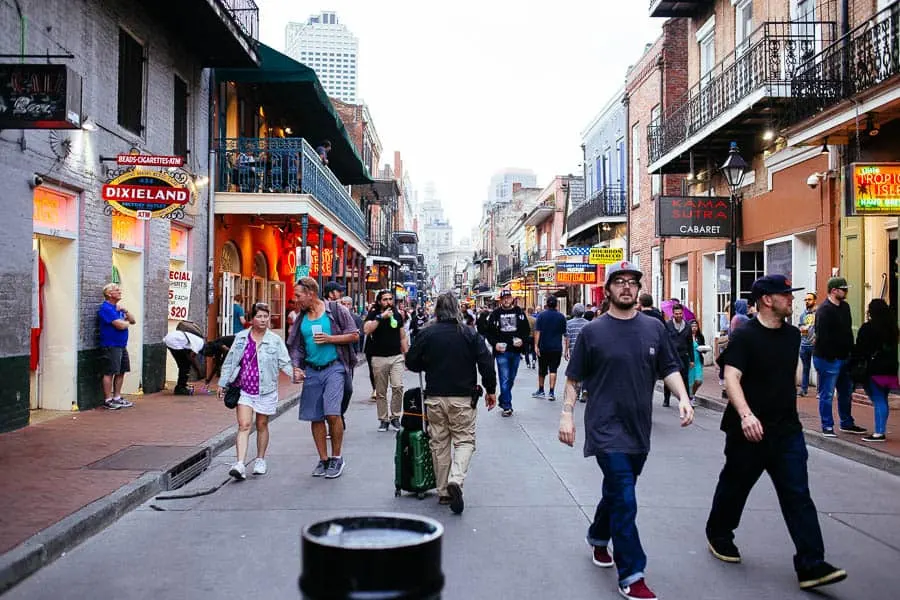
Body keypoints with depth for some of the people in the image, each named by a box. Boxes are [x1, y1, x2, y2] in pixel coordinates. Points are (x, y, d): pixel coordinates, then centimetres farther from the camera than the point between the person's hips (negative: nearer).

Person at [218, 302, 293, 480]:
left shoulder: (275, 340, -1)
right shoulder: (241, 338, 4)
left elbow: (284, 362, -4)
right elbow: (230, 362, 11)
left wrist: (295, 373, -23)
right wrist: (223, 383, 11)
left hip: (265, 390, 0)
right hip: (244, 389, 1)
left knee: (262, 425, 12)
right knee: (244, 425, -9)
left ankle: (260, 460, 28)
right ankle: (240, 465, -14)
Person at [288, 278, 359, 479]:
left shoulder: (335, 309, -3)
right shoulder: (301, 318, 10)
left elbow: (354, 335, -3)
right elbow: (295, 346, 14)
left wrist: (329, 339, -13)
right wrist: (296, 367, -2)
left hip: (334, 368, -5)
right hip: (311, 371, 5)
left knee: (333, 413, -15)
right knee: (315, 417, 6)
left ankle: (336, 458, 3)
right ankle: (323, 459, 20)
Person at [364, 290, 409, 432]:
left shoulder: (397, 315, 10)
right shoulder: (373, 314, 0)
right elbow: (366, 330, -19)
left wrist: (407, 354, 10)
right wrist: (381, 316, -21)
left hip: (396, 357, 2)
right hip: (379, 358, -1)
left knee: (398, 386, -13)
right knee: (380, 392, 5)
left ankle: (395, 416, 3)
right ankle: (383, 420, 16)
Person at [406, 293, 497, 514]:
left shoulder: (426, 334, -2)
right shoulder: (470, 334, -3)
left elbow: (411, 363, 2)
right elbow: (486, 363, -6)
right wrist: (490, 390, 6)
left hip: (434, 398, 1)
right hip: (463, 398, -1)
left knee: (439, 444, 11)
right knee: (465, 440, 7)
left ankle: (443, 491, 15)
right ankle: (456, 479, -17)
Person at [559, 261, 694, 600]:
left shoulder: (654, 328, 5)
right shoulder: (593, 332, -4)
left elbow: (669, 369, 10)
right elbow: (573, 378, 1)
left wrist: (683, 397, -6)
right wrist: (567, 414, -5)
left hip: (639, 429, 4)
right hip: (606, 429, -4)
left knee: (616, 491, 19)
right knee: (625, 501, -8)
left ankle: (598, 538, 45)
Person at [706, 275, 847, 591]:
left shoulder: (792, 334, 8)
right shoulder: (745, 336, -13)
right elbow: (731, 378, -22)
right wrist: (745, 414, -36)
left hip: (787, 431, 5)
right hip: (750, 431, -5)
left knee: (798, 496, -1)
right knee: (735, 486, 12)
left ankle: (811, 566, 0)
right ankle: (718, 536, 35)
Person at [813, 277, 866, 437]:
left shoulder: (845, 306, 11)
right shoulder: (824, 310, -17)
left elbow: (848, 331, 17)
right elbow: (822, 337, -22)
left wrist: (850, 351, 9)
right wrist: (831, 356, -21)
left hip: (843, 358, 9)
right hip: (828, 359, -9)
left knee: (846, 392, 18)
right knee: (827, 395, 0)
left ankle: (847, 423, 31)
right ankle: (827, 427, 8)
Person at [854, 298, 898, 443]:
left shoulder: (868, 327, -10)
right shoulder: (892, 327, 9)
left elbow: (860, 349, -10)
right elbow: (894, 347, 15)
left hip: (874, 370, -6)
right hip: (890, 370, 6)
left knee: (878, 401, -5)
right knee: (882, 400, 12)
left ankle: (879, 433, -6)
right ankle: (881, 430, 16)